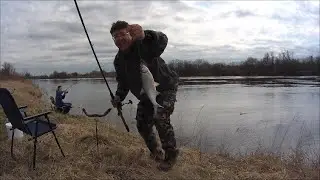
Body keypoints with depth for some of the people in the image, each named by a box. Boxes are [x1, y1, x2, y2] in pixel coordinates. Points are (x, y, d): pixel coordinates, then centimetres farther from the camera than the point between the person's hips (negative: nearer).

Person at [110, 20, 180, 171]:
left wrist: (145, 35, -68)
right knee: (142, 124, 7)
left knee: (161, 119, -23)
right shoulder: (118, 60, -3)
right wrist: (119, 97, -8)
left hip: (165, 89, -7)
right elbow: (123, 82, 9)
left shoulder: (142, 45, -24)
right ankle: (155, 150, 33)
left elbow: (162, 41, -48)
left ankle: (171, 155, -1)